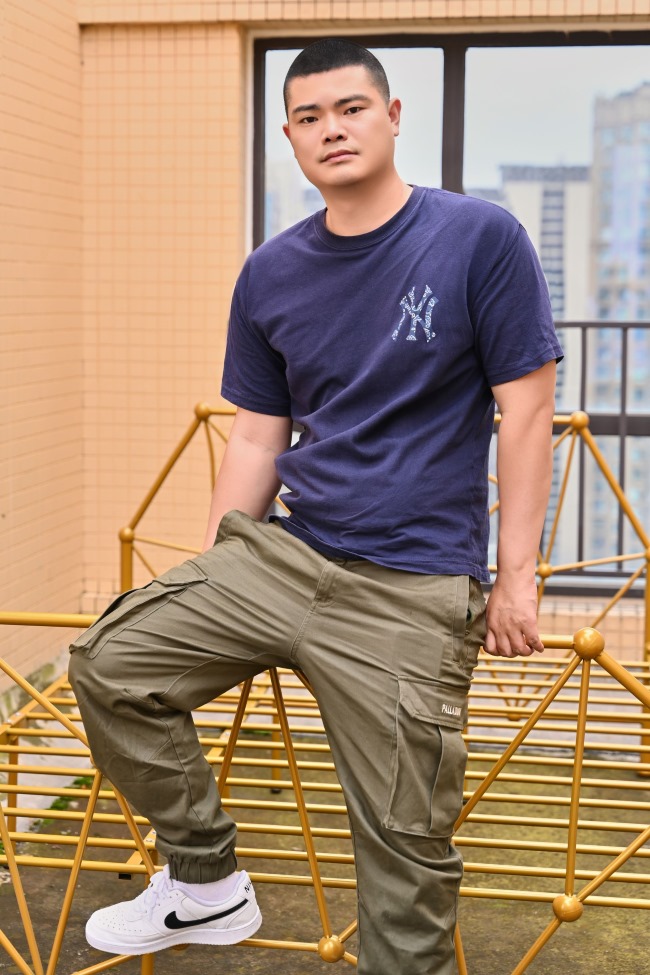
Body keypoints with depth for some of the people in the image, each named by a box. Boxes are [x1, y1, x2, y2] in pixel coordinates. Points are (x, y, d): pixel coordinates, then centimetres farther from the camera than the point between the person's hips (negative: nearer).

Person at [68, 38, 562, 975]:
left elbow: (525, 411, -5)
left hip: (410, 593, -4)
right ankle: (206, 881, 12)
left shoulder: (480, 239, -5)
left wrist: (517, 576, -9)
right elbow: (257, 438, 13)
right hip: (280, 553, 5)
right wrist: (207, 583, 11)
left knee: (404, 842, -1)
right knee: (111, 664, -5)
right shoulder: (270, 276, 8)